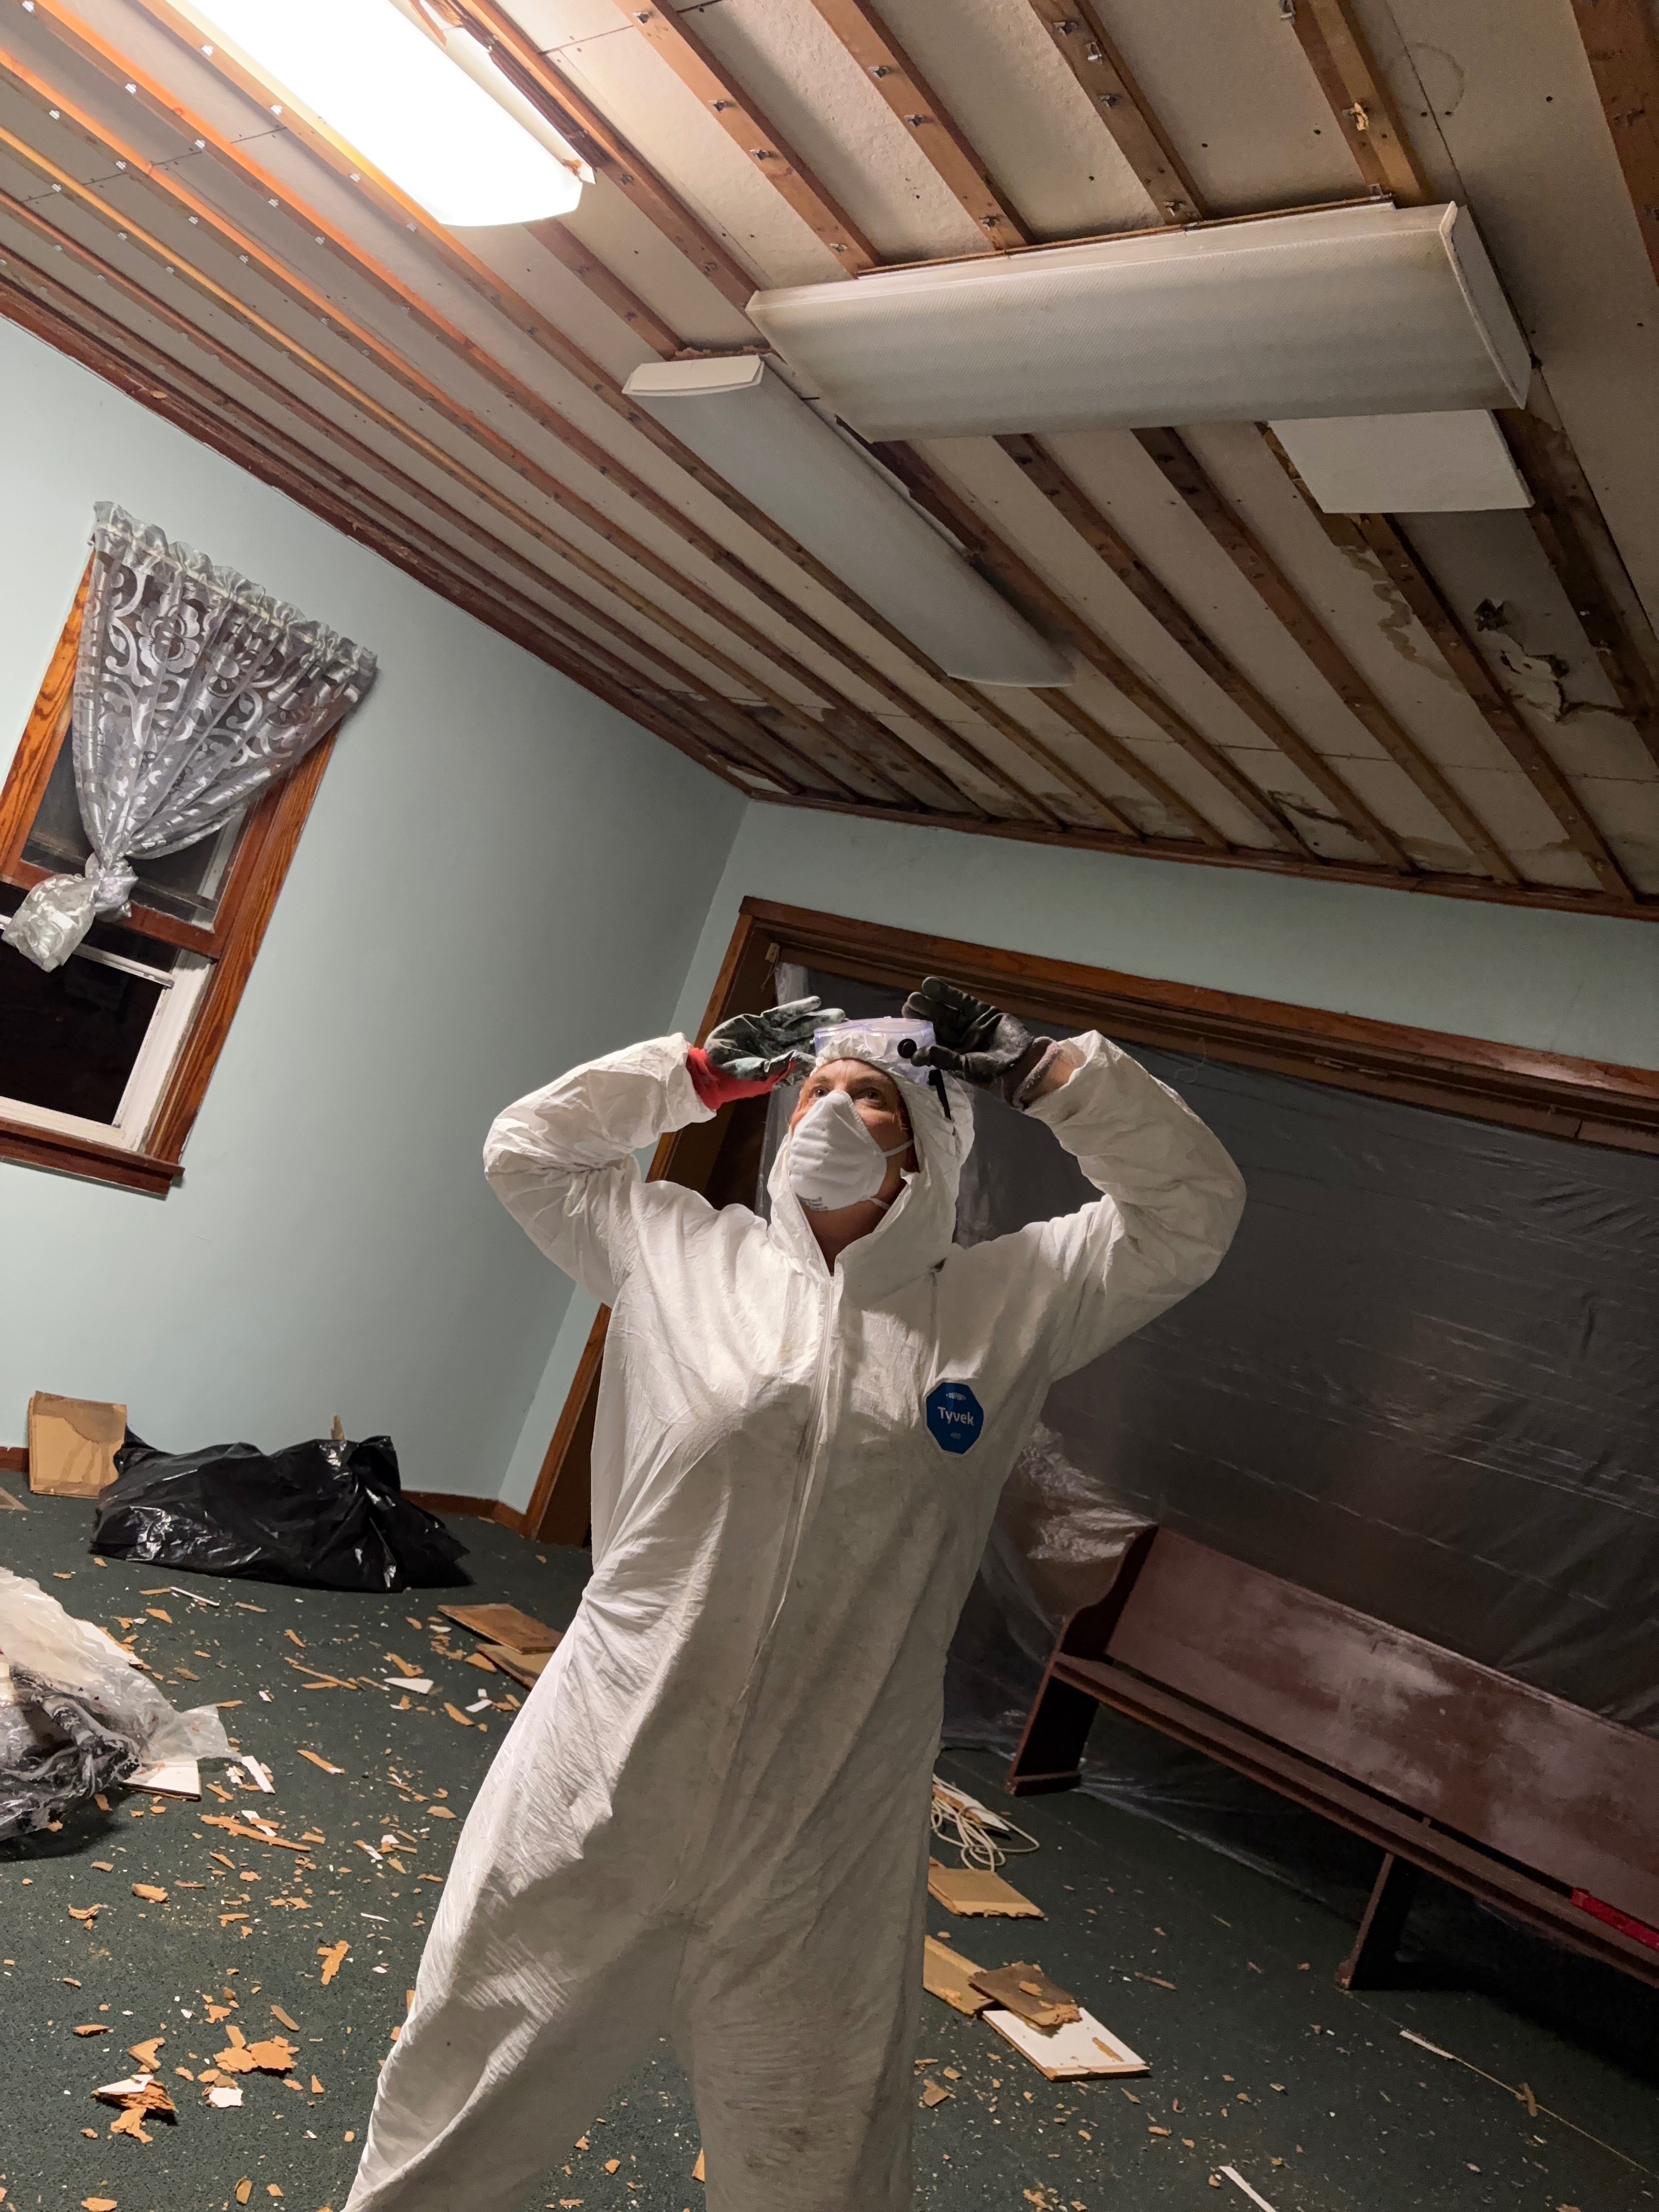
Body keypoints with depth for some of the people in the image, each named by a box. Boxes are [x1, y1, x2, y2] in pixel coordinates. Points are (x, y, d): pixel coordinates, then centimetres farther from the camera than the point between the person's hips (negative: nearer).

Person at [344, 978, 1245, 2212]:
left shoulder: (1008, 1301, 0)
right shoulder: (676, 1250, 2)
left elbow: (1192, 1210, 0)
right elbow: (527, 1147, 11)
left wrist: (1041, 1071, -4)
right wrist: (707, 1072, 5)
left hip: (820, 1855, 0)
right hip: (599, 1794, 1)